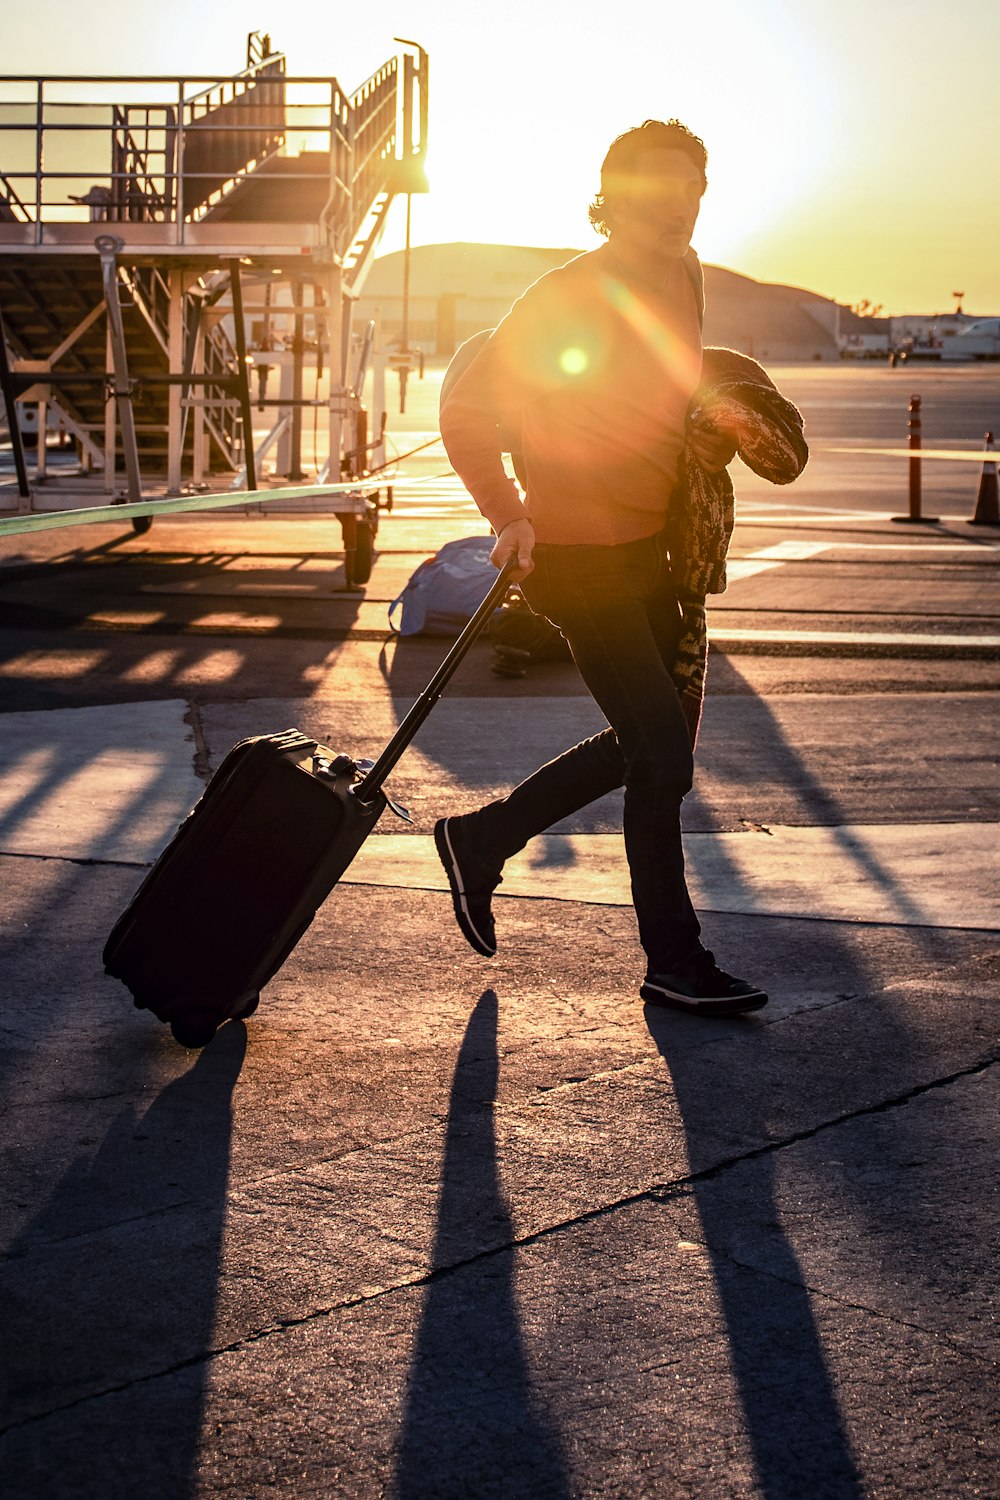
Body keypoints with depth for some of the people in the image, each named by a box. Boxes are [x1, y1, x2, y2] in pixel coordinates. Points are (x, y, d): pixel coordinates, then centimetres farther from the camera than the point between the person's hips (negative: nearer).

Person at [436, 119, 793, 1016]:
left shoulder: (682, 282, 9)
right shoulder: (568, 296, -16)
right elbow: (466, 410, -15)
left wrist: (713, 442, 1)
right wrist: (510, 515, -25)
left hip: (649, 546, 9)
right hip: (579, 555, -9)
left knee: (650, 741, 16)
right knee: (664, 750, -8)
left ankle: (482, 840, 30)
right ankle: (674, 962, 6)